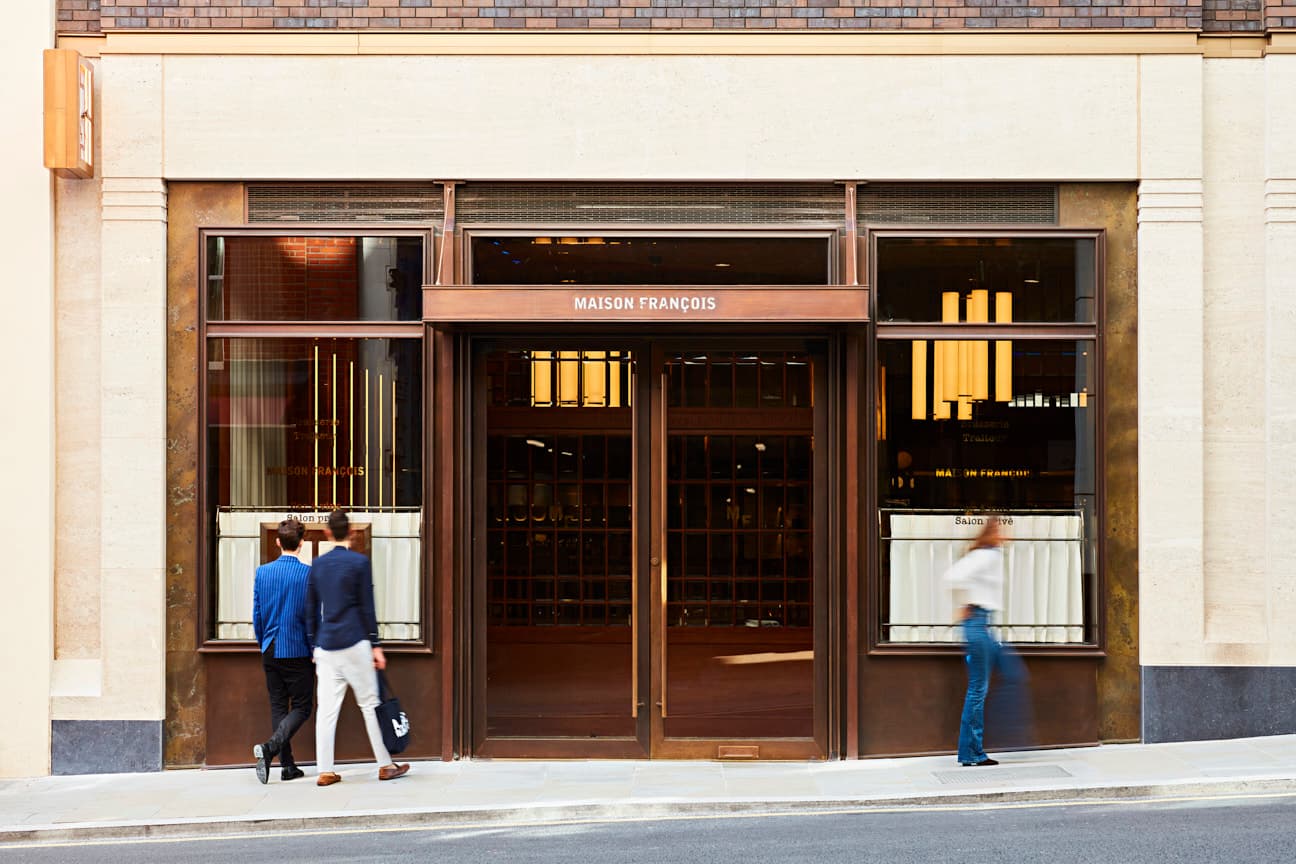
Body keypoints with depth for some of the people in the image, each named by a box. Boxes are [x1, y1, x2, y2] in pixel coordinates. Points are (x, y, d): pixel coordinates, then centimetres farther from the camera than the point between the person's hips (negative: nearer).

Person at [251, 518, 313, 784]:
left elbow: (257, 615, 6)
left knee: (278, 706, 11)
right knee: (301, 708, 3)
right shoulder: (308, 573, -10)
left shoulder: (262, 572, 1)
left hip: (270, 651, 4)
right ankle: (269, 747, -19)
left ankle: (287, 766, 11)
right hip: (297, 650, -4)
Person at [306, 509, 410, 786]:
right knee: (369, 704, 3)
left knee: (327, 708, 3)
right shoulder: (359, 562, -5)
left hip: (325, 645, 5)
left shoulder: (318, 564, 10)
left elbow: (311, 609, 13)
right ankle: (385, 765, 9)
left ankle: (325, 771, 1)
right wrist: (375, 645, 0)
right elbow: (367, 607, -5)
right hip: (353, 643, -4)